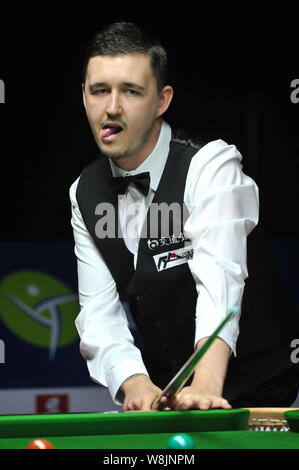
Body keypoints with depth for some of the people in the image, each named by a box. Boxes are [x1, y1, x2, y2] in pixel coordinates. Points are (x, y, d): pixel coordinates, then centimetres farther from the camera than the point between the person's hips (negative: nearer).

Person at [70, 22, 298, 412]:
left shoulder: (211, 164, -14)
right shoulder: (84, 193, 4)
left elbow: (219, 279, -29)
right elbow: (99, 313, -3)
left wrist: (205, 386, -45)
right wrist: (133, 383, -23)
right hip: (158, 394, 5)